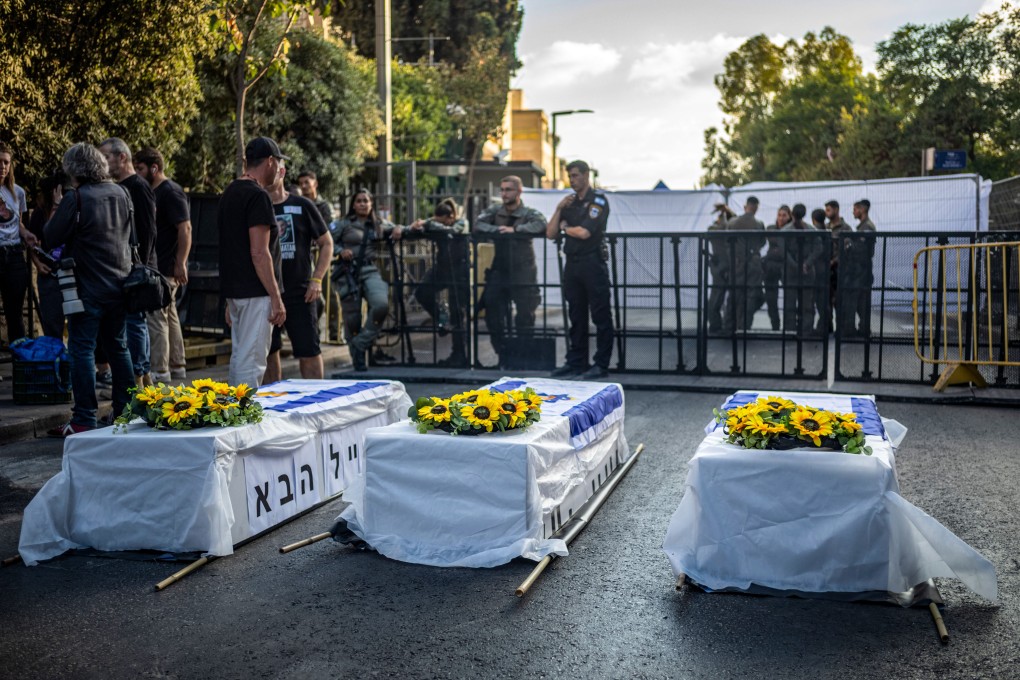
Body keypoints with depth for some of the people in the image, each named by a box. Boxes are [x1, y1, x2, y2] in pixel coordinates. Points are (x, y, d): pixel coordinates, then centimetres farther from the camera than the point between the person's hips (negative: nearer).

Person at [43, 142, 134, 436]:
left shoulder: (76, 198, -15)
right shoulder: (121, 193, 5)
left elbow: (50, 238, -9)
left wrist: (58, 211, 7)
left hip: (88, 288, -6)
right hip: (119, 283, 6)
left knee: (82, 351, -1)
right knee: (118, 347, 14)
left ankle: (84, 420, -1)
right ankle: (125, 410, 20)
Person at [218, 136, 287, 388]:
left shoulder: (229, 193, 15)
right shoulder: (258, 196, -14)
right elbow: (259, 253, -20)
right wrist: (276, 298, -17)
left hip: (233, 289, 10)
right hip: (256, 292, -10)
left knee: (239, 358, 16)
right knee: (251, 362, -6)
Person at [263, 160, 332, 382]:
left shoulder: (302, 206, 2)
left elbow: (326, 243, 6)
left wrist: (317, 280, -4)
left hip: (299, 292, -2)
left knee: (309, 351, -2)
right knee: (268, 351, 8)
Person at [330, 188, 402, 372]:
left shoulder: (379, 224, 15)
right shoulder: (344, 224, 5)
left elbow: (394, 229, 30)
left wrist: (397, 230, 6)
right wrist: (340, 251, -13)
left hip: (370, 270, 2)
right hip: (348, 272, -2)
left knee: (382, 305, -25)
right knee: (352, 318, 0)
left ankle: (360, 344, -8)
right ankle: (357, 358, 18)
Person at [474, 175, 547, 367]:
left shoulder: (530, 213, -1)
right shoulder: (494, 212, 10)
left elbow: (541, 225, -21)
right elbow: (478, 225, -4)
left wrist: (515, 229, -20)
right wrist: (499, 230, -16)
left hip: (524, 277, -4)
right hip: (499, 274, 4)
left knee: (525, 321, -1)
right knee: (494, 319, 5)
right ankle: (504, 356, 20)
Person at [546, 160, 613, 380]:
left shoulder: (598, 200, -4)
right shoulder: (570, 202, 16)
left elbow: (584, 232, -16)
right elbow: (550, 233, 11)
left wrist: (565, 228, 2)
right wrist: (559, 209, 0)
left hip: (592, 264, -7)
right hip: (572, 264, 7)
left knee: (601, 316, -2)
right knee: (576, 317, 11)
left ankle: (601, 366, 0)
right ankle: (576, 363, 17)